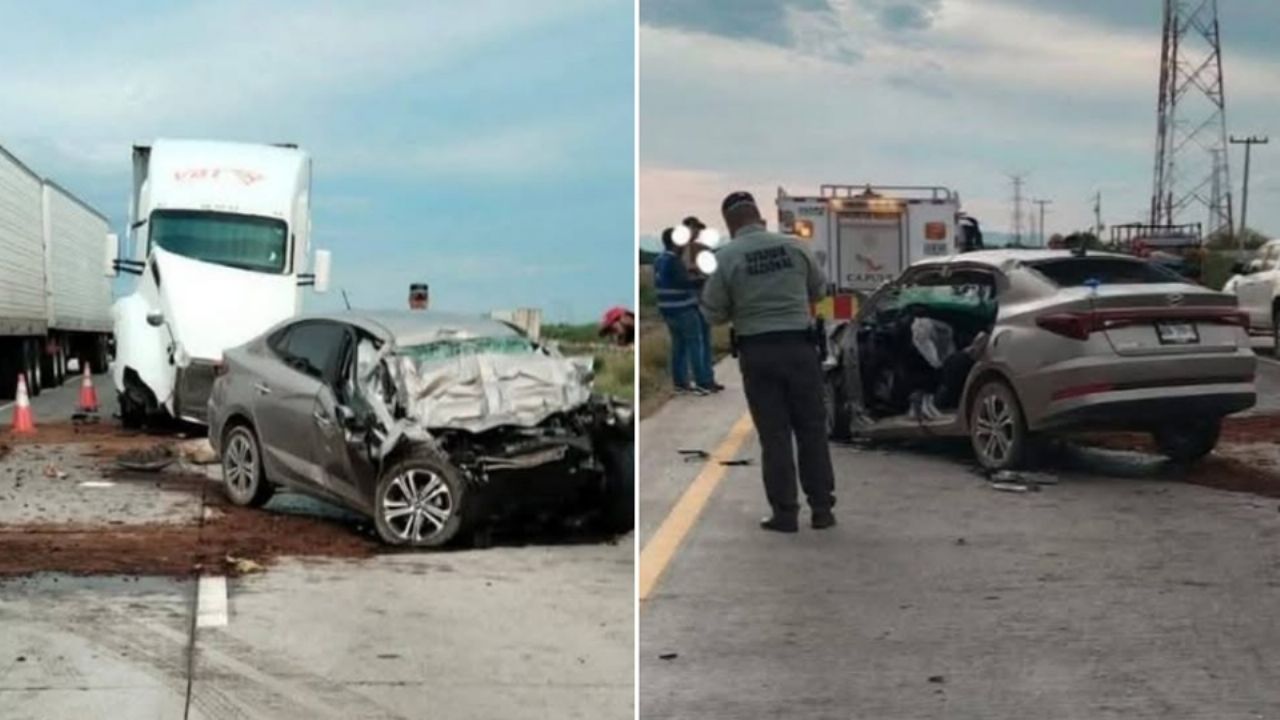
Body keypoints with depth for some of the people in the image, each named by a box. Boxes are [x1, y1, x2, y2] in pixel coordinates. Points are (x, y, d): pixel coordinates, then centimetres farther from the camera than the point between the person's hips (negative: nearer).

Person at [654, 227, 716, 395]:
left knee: (678, 345, 12)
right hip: (683, 309, -9)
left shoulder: (659, 260, 10)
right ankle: (702, 384, -5)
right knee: (695, 345, -4)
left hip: (668, 309, 9)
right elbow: (684, 282, -24)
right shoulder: (674, 260, -18)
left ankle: (680, 383, 13)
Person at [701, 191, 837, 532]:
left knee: (774, 434, 5)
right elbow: (819, 290, 13)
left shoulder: (726, 257, -7)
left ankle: (785, 513, 6)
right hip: (799, 344, 2)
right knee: (812, 429, 11)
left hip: (757, 351, -1)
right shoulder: (794, 246, 0)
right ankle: (822, 508, 14)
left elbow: (713, 313, -3)